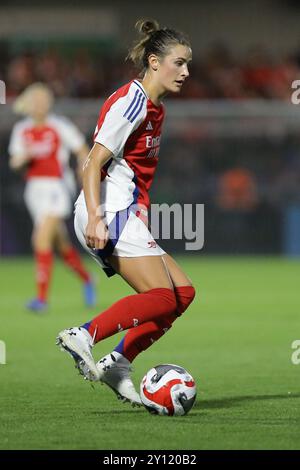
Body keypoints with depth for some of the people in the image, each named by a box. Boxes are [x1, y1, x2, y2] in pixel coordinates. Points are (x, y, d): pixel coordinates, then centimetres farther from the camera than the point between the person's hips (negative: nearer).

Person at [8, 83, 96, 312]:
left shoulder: (60, 127, -7)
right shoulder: (21, 130, 6)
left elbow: (83, 151, 2)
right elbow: (14, 162, 7)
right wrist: (23, 157, -16)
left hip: (56, 187, -6)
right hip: (34, 188, 6)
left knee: (42, 239, -19)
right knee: (61, 244, 16)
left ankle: (42, 296, -18)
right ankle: (86, 280, 39)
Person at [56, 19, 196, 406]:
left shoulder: (154, 108, 19)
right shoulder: (131, 101, -10)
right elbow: (94, 163, -16)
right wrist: (95, 218, -26)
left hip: (126, 217, 10)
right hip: (112, 214, -10)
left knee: (183, 291, 3)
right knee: (162, 298, -18)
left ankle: (117, 365, -1)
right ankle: (82, 337, -19)